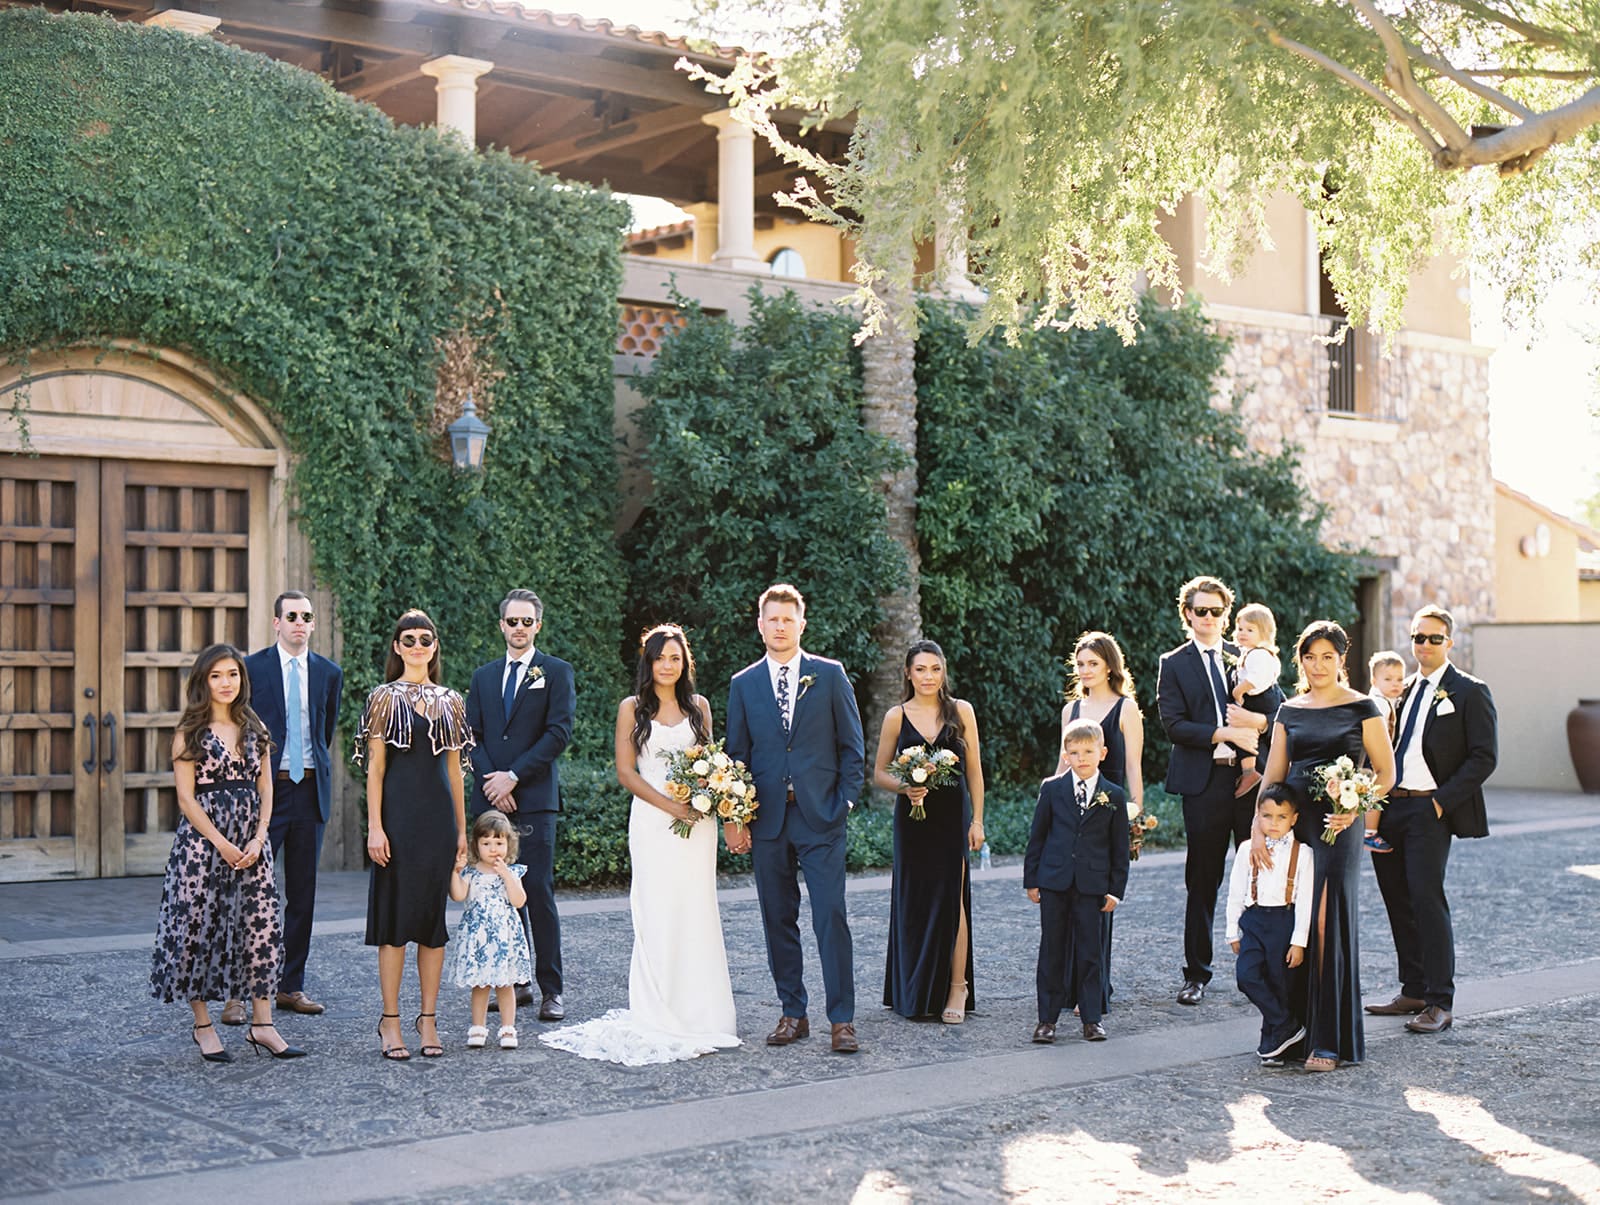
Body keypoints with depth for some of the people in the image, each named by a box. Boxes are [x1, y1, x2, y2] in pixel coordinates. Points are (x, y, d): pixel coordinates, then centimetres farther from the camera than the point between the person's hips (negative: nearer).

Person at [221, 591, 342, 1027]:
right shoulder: (251, 668, -1)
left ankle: (291, 986, 17)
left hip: (310, 790, 4)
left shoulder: (329, 673, 9)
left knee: (303, 893, 8)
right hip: (265, 789, -4)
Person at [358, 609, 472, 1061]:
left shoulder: (450, 702, 11)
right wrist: (374, 827, -9)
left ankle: (428, 1019, 13)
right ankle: (390, 1020, 5)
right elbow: (375, 767, -3)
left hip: (439, 816, 4)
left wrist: (461, 828, 11)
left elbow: (455, 769, 14)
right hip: (399, 814, -3)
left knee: (434, 918, 6)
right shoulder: (384, 698, 1)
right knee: (395, 914, -1)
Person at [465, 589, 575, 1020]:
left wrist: (512, 776, -10)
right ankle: (516, 982, 12)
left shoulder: (556, 672, 4)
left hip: (534, 797, -4)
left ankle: (551, 989, -3)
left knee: (538, 891, -8)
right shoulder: (483, 677, 17)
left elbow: (558, 733, -5)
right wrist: (491, 781, -5)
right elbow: (472, 737, 12)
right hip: (491, 798, 4)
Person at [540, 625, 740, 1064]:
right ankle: (658, 1019, 1)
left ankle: (700, 1013, 11)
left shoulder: (699, 706, 11)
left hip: (697, 820, 3)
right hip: (652, 823, -3)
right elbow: (626, 771, -2)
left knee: (697, 914, 3)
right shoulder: (632, 708, 2)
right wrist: (669, 805, -13)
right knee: (657, 916, -4)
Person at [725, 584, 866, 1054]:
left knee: (831, 916, -7)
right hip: (767, 820, 2)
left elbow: (852, 746, 6)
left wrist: (845, 801, -4)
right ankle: (793, 1013, 16)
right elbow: (737, 755, 10)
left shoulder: (830, 675, 5)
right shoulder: (743, 684, 9)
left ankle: (842, 1020, -3)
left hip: (820, 817, -2)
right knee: (778, 920, 6)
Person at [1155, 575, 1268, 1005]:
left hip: (1251, 777, 2)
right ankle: (1196, 974, 11)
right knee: (1202, 881, 3)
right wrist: (1226, 733, -15)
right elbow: (1174, 725, -6)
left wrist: (1256, 720, -11)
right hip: (1205, 781, -2)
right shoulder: (1174, 664, 5)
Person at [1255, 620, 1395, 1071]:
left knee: (1328, 926, -8)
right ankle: (1296, 1029, 15)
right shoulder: (1289, 711, 11)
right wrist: (1259, 830, -3)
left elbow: (1385, 772, 1)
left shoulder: (1361, 709, 0)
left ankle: (1330, 1041, -5)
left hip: (1337, 827, -4)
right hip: (1292, 823, 4)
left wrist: (1353, 809, -16)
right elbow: (1273, 776, 9)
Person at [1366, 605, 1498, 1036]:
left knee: (1427, 899, -11)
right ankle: (1413, 991, 20)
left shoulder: (1469, 692, -2)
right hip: (1390, 808, 7)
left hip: (1430, 811, -6)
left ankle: (1440, 1003, -5)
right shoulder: (1404, 689, 16)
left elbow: (1484, 757, -8)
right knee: (1398, 902, 9)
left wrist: (1441, 802, -14)